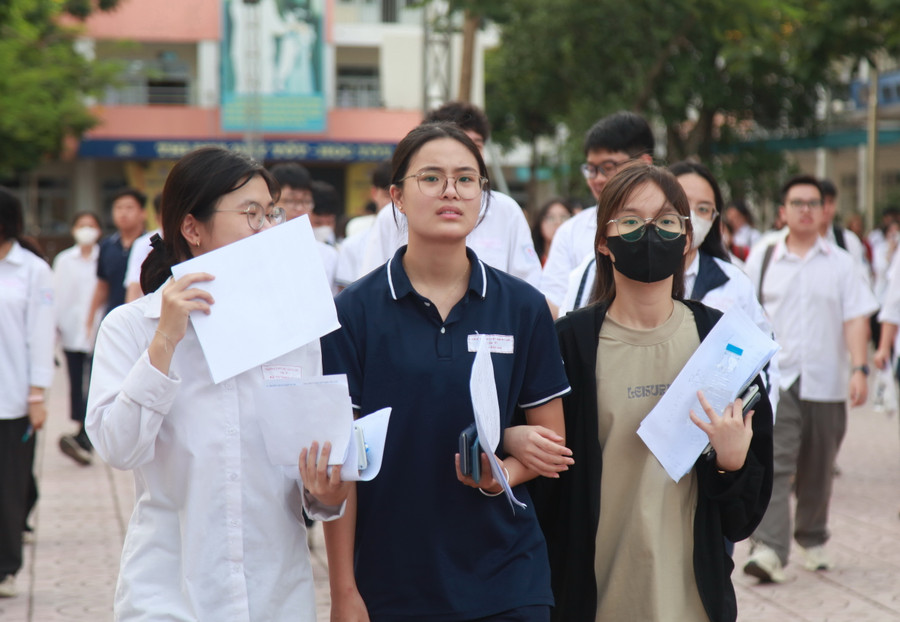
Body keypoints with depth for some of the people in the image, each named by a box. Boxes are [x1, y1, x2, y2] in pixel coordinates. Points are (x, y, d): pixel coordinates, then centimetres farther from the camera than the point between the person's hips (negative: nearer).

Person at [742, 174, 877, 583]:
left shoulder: (841, 264, 7)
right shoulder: (761, 261, 7)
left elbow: (856, 319, 1)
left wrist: (859, 369, -10)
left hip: (826, 382, 1)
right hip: (775, 380, -1)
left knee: (817, 469, 11)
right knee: (773, 463, -14)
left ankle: (813, 541, 29)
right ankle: (769, 549, -21)